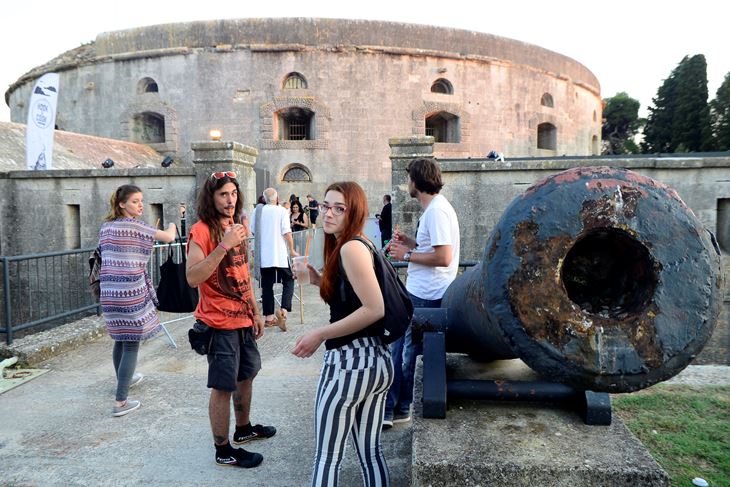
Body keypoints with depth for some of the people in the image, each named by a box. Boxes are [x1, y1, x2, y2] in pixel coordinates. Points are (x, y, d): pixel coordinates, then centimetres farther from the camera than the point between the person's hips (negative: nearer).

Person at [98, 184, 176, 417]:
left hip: (109, 291, 8)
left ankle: (123, 380, 43)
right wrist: (172, 226, 21)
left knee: (120, 338, 23)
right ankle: (120, 402, -2)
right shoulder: (134, 225, -7)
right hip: (131, 291, -7)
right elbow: (169, 237, -2)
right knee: (131, 344, -2)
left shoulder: (106, 227, 13)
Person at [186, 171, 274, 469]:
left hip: (243, 319, 8)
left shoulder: (236, 227, 10)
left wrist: (255, 312, 16)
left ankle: (243, 429, 40)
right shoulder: (202, 231, -15)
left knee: (246, 375, 20)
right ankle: (223, 450, 17)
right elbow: (192, 278, -26)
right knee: (223, 386, 1)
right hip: (219, 323, -8)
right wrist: (224, 246, -31)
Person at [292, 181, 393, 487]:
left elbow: (374, 309, -22)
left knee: (327, 457, 6)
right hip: (377, 360, 9)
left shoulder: (351, 248, -15)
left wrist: (319, 335, -17)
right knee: (370, 452, 18)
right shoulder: (359, 245, 13)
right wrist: (321, 280, 12)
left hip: (350, 361, -9)